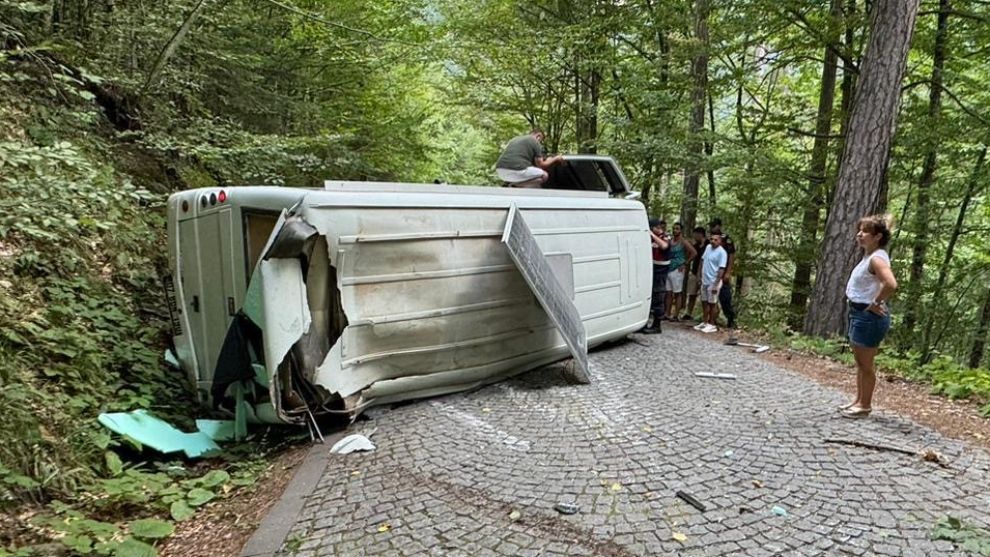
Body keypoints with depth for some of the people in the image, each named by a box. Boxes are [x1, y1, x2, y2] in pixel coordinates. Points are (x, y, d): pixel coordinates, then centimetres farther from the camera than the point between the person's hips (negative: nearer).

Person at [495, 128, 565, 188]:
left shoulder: (515, 139, 30)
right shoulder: (535, 142, 9)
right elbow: (541, 165, 10)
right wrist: (555, 159, 26)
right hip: (516, 170, -8)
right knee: (544, 176, 10)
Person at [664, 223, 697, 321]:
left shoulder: (683, 242, -6)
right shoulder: (670, 240, 11)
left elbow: (694, 253, -15)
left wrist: (685, 264, -13)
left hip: (677, 270, -6)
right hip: (668, 270, 6)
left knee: (678, 294, -1)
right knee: (668, 293, 8)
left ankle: (675, 316, 1)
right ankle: (668, 315, 13)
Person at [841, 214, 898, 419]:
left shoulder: (876, 259, -20)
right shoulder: (868, 256, 9)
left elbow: (891, 284, -35)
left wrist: (876, 303, -22)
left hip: (869, 316, -10)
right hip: (859, 313, 10)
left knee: (865, 363, 3)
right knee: (860, 362, 19)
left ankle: (865, 405, 15)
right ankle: (859, 400, 30)